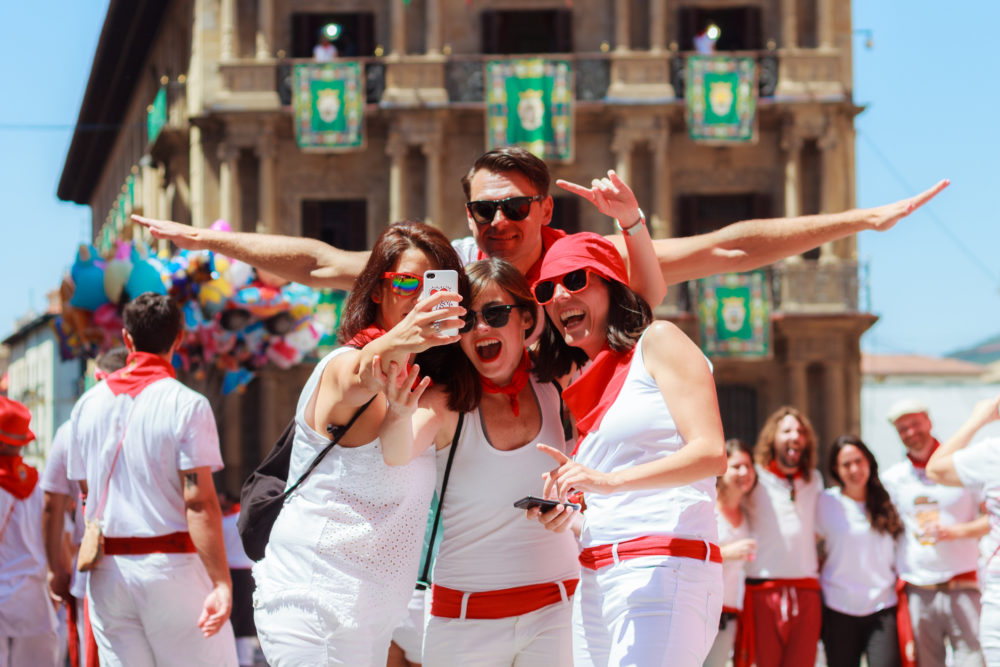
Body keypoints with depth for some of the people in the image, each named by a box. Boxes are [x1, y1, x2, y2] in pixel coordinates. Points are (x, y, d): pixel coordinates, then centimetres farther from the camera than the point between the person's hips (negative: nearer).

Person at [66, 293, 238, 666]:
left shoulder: (88, 404, 7)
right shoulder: (187, 406, -9)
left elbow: (87, 495, 13)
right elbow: (199, 502, -16)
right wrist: (222, 583, -18)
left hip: (106, 572, 5)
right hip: (171, 565, -5)